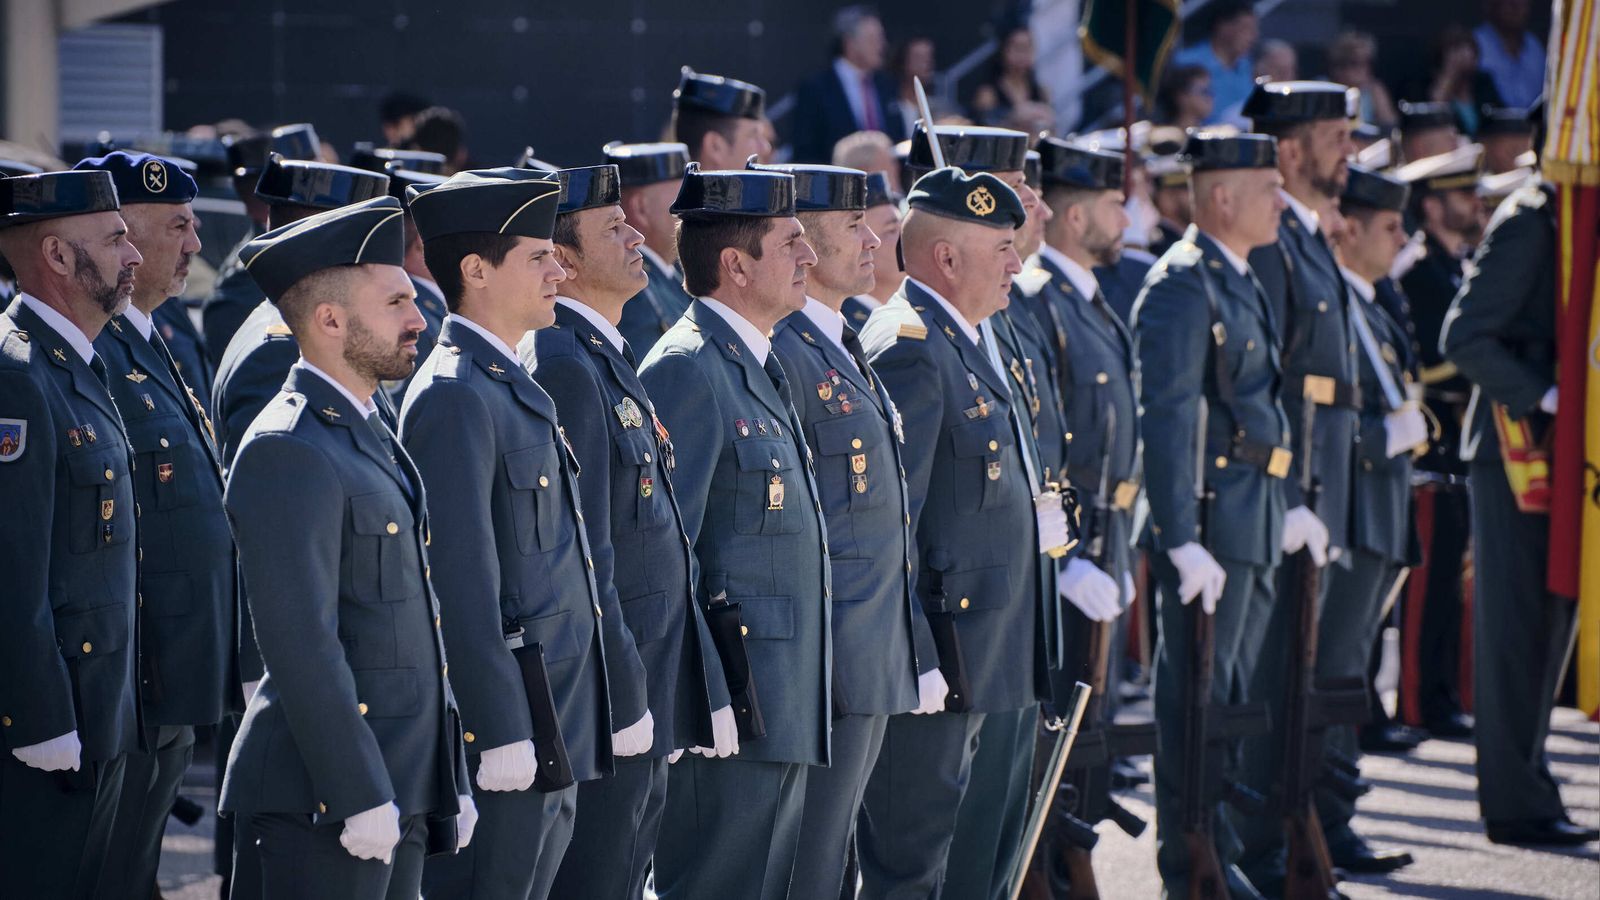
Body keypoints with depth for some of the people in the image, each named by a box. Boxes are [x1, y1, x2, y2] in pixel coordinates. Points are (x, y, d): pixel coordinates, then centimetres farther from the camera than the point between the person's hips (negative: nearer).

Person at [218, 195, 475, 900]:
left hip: (400, 795, 9)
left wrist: (449, 783, 18)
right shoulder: (286, 452, -14)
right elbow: (302, 644, -19)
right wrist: (359, 796, -20)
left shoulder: (369, 437, 17)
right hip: (323, 804, -9)